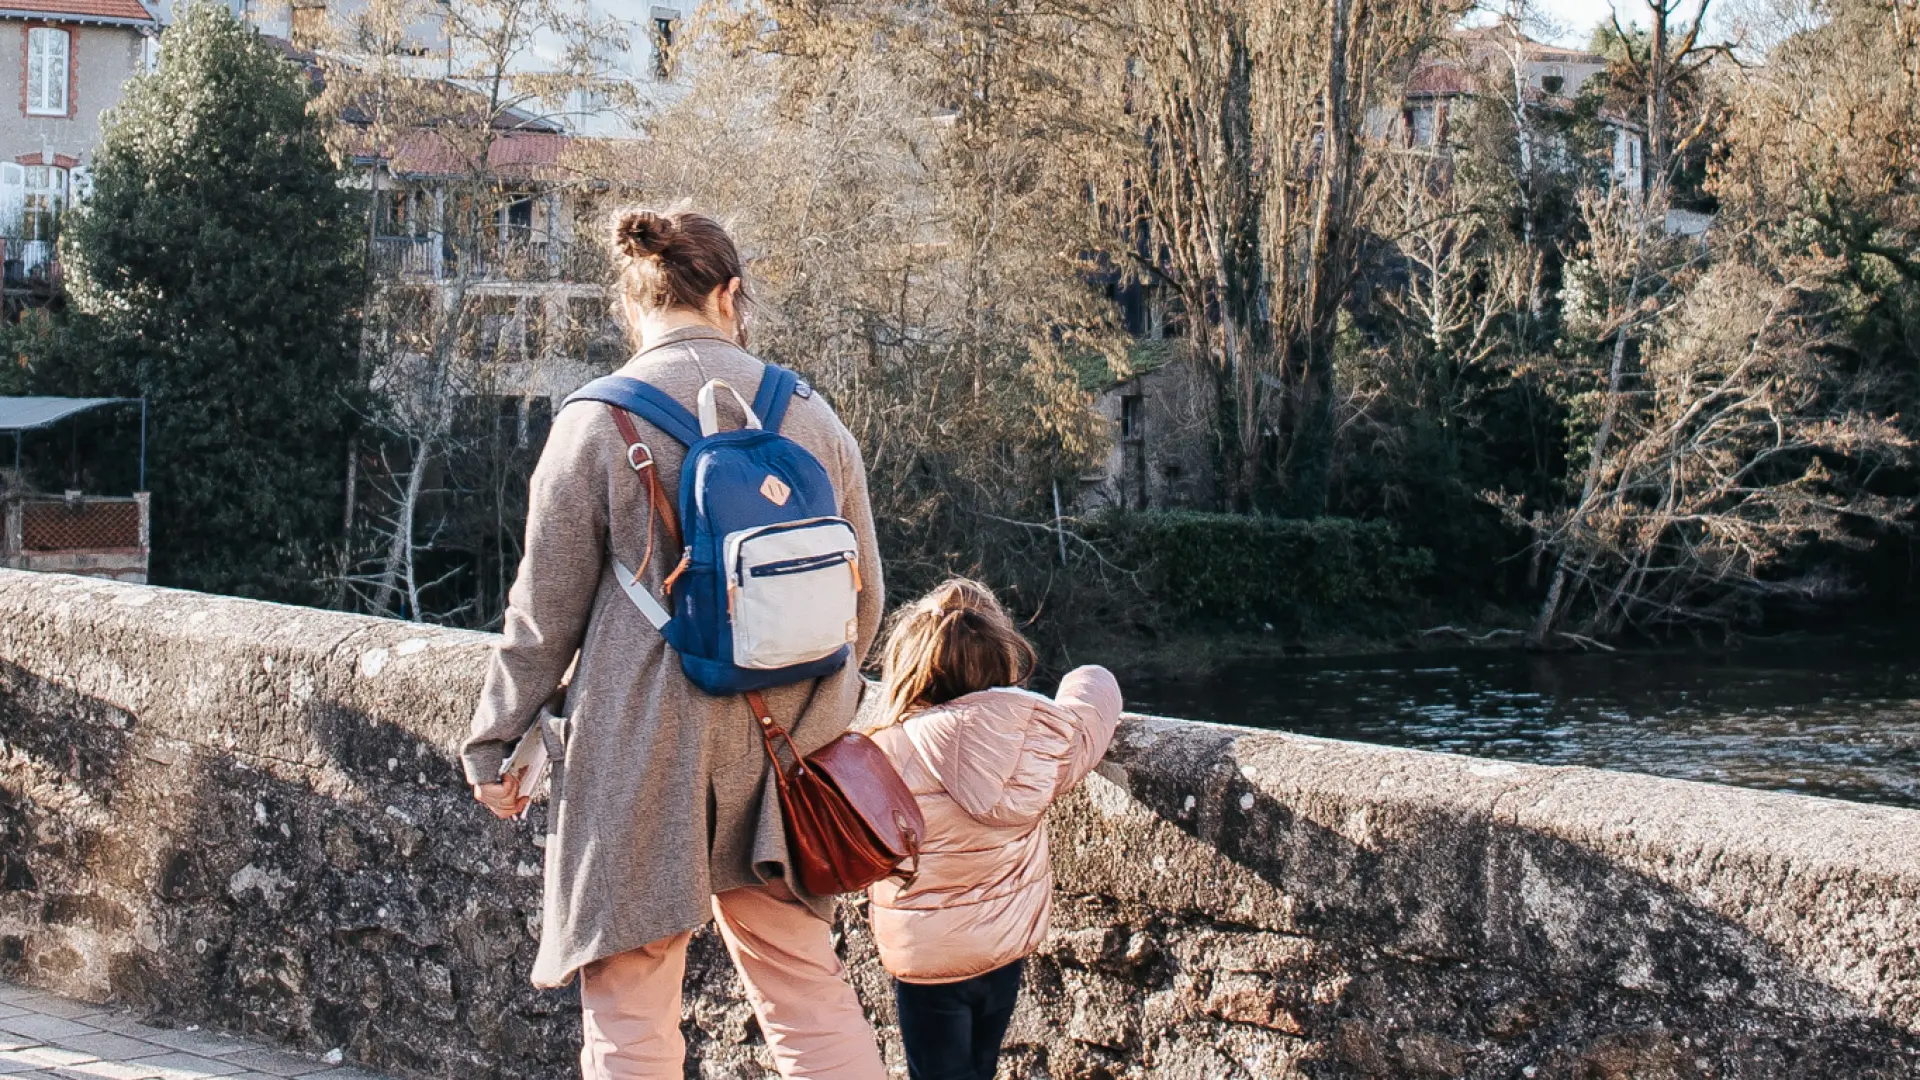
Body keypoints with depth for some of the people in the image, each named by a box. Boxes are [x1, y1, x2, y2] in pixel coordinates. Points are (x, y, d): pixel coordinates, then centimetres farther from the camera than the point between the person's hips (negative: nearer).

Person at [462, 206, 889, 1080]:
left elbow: (546, 607, -4)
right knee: (808, 991, 15)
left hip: (639, 753, -4)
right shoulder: (811, 415, 4)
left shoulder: (596, 421, -7)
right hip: (776, 747, 4)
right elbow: (863, 598, 12)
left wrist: (494, 740, 7)